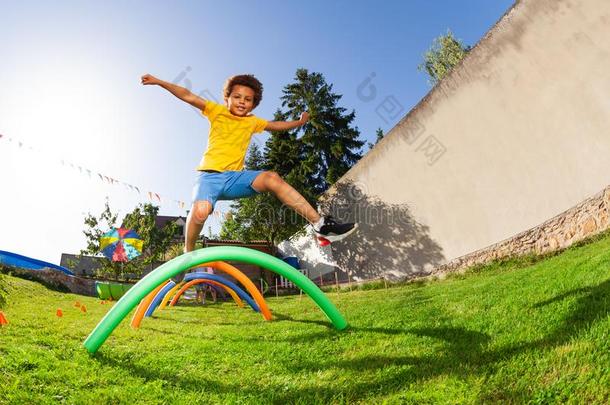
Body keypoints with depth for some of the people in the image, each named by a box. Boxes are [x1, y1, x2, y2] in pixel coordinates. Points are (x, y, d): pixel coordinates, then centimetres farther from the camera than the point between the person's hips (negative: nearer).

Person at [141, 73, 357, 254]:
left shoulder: (252, 122, 17)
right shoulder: (217, 111, 8)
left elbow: (276, 125, 30)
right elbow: (188, 96, 3)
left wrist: (299, 122, 28)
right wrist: (158, 82, -1)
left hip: (234, 177, 3)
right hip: (209, 174, -2)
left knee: (272, 178, -24)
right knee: (201, 210, -35)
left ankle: (321, 225, -26)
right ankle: (188, 253, -4)